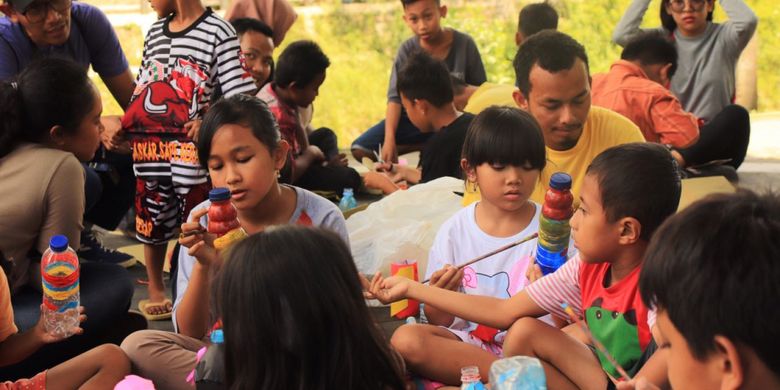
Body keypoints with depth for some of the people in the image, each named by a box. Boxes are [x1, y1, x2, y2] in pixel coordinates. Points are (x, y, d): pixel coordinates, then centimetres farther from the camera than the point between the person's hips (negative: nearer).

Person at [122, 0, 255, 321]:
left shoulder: (217, 31, -7)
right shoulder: (155, 31, 15)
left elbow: (240, 98, -11)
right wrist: (127, 121, 7)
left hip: (189, 146, -6)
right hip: (148, 145, 6)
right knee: (151, 216, 14)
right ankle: (155, 290, 31)